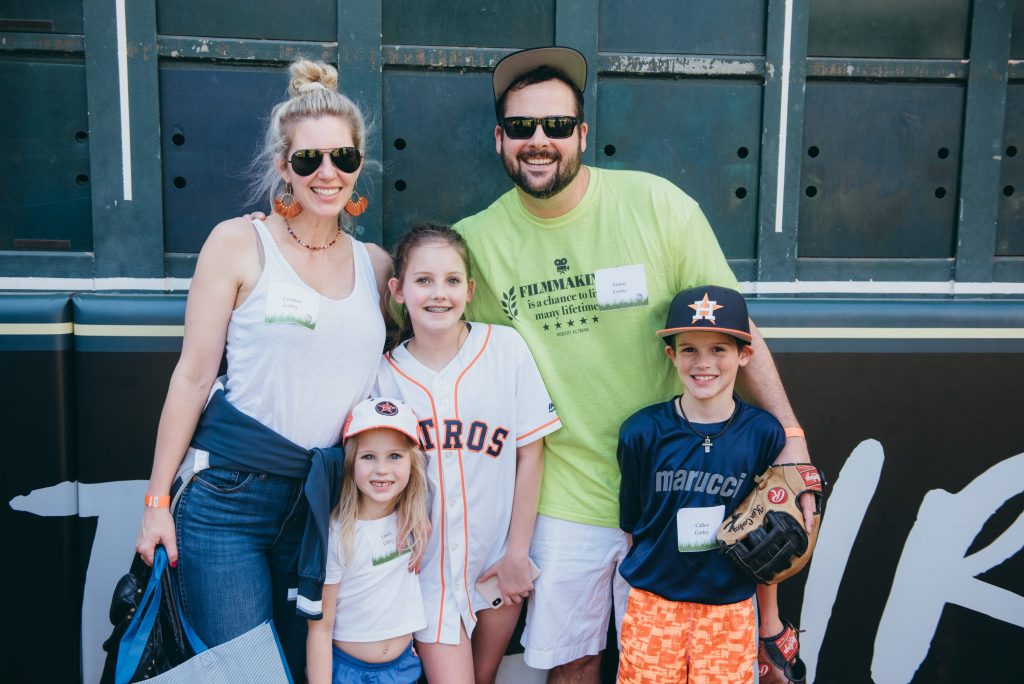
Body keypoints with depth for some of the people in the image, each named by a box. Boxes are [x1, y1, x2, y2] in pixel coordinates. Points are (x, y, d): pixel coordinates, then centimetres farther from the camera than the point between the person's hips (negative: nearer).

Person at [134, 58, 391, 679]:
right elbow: (193, 376, -4)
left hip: (324, 498, 4)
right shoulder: (240, 243, -3)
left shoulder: (376, 265, 8)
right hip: (228, 492, -4)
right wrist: (159, 501, -3)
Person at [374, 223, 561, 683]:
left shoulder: (505, 348, -10)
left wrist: (518, 553, -4)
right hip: (429, 566, 0)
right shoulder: (386, 373, -7)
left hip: (498, 558, 1)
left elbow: (530, 454, -5)